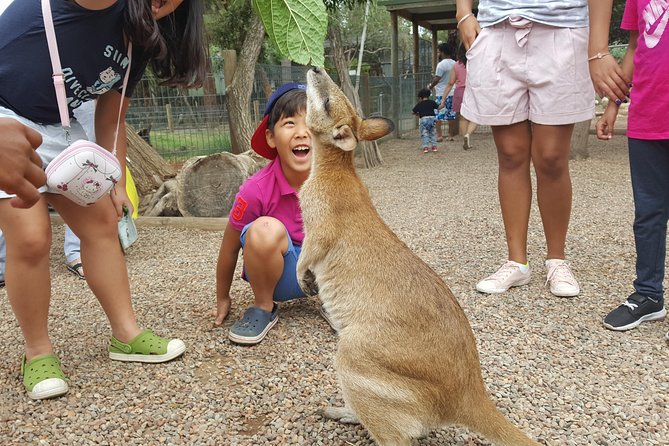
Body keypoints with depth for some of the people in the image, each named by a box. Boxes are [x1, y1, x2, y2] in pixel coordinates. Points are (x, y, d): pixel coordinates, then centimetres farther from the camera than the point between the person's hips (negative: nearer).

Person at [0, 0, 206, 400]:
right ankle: (38, 354, 7)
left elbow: (111, 119, 9)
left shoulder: (137, 46, 4)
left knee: (101, 222, 2)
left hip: (56, 125, 8)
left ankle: (127, 336, 13)